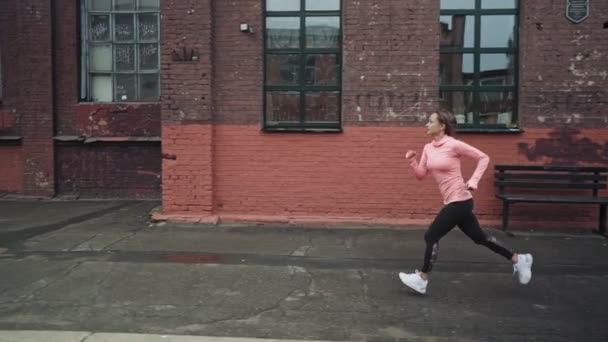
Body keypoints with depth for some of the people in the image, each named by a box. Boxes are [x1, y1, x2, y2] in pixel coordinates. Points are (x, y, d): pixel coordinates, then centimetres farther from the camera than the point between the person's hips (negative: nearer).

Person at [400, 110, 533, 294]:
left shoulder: (453, 144, -13)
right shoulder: (428, 148, 8)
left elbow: (483, 157, -8)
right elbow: (421, 175, 8)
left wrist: (473, 181, -17)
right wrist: (412, 160, -8)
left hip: (459, 201, -8)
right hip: (452, 202, 8)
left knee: (431, 236, -7)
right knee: (479, 237, 19)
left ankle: (421, 279, 7)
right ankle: (518, 259, 36)